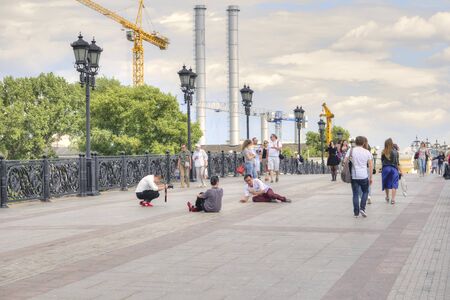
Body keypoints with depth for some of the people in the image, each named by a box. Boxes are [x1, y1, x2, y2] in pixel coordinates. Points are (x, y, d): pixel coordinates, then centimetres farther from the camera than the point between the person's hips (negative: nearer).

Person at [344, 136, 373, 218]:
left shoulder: (351, 151, -1)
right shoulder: (367, 152, 2)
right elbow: (371, 166, 1)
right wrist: (370, 177, 8)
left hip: (354, 176, 0)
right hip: (364, 176, 0)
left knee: (355, 194, 7)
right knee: (365, 192, 19)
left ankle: (356, 212, 8)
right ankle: (362, 208, 6)